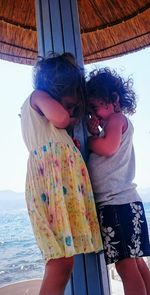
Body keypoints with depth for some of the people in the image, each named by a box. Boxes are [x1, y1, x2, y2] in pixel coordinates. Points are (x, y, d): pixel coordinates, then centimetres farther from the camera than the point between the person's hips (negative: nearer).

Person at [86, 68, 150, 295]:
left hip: (117, 203, -10)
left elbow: (108, 148, -20)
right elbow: (100, 150, 18)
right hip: (123, 201, 10)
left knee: (126, 266, -6)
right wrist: (94, 134, 4)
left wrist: (87, 139, -5)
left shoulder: (116, 118, -3)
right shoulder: (116, 123, 25)